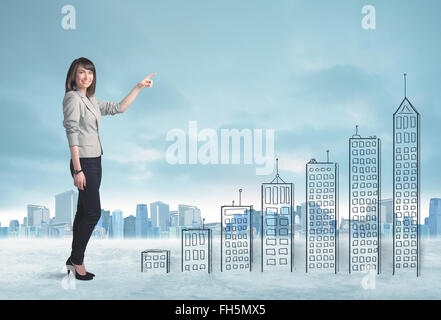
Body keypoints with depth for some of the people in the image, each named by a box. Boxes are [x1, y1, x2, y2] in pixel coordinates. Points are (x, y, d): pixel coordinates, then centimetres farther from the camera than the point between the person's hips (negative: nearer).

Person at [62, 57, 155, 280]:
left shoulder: (92, 100, 15)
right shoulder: (72, 98, -10)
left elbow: (119, 108, 24)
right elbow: (72, 134, -16)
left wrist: (138, 88, 19)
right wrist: (77, 170, -21)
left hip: (95, 162, 8)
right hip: (83, 163, -8)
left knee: (84, 212, 11)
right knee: (93, 212, -7)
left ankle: (74, 261, 18)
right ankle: (77, 261, 5)